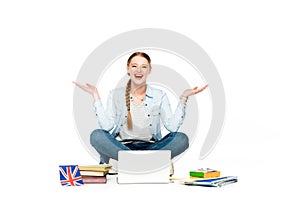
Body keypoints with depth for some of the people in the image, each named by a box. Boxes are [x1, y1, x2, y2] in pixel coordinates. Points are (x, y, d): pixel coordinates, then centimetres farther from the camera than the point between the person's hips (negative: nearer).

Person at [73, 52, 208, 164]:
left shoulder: (159, 96, 10)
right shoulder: (116, 95, 9)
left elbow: (172, 127, -3)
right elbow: (107, 126, -5)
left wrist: (183, 98, -7)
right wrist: (96, 97, -7)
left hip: (150, 147, 1)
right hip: (122, 146, 0)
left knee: (181, 139, -26)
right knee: (97, 136, -30)